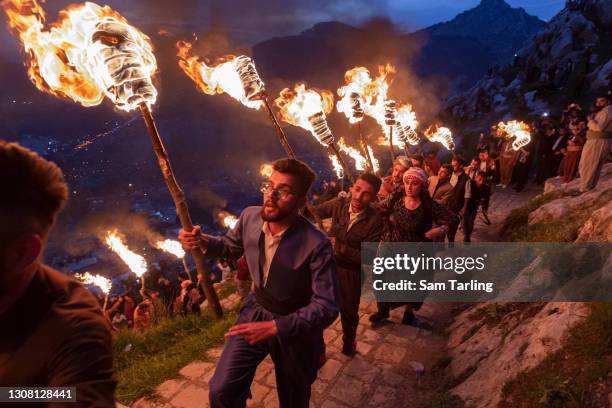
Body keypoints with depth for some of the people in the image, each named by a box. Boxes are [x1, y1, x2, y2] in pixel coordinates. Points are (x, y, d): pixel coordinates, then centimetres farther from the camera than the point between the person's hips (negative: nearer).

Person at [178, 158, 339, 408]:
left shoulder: (316, 245, -31)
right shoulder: (249, 217, -14)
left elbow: (326, 307, -26)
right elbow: (231, 246, 8)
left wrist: (275, 327, -33)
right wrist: (203, 242, -13)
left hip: (294, 324, -3)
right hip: (255, 310, 4)